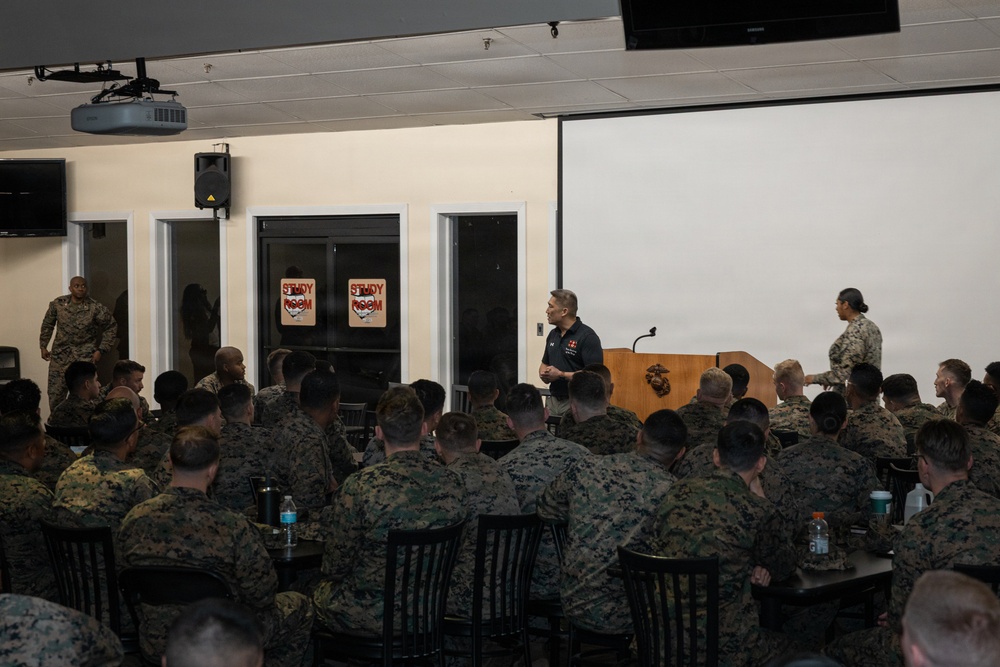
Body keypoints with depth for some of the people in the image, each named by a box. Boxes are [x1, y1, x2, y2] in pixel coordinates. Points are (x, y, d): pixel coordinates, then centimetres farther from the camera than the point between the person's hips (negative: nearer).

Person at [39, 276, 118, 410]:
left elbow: (111, 327, 1)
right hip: (60, 355, 2)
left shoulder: (95, 308, -8)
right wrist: (43, 346, 10)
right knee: (54, 394, 5)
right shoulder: (58, 303, -1)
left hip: (84, 356, -2)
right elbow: (47, 324, 13)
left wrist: (101, 350, -3)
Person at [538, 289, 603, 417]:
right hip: (553, 400, 7)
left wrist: (561, 375, -18)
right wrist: (544, 374, 0)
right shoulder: (553, 334, 13)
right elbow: (545, 364, 24)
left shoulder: (587, 336, -11)